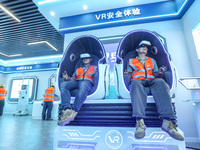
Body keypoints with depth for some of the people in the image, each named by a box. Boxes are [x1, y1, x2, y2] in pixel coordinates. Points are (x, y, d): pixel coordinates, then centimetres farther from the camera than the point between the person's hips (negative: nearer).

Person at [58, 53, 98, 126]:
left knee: (83, 85, -41)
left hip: (87, 82, -4)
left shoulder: (94, 67, 30)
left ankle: (73, 111, -50)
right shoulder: (78, 69, 38)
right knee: (63, 84, -27)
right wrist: (68, 78, 3)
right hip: (76, 82, 4)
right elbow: (73, 78, 24)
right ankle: (67, 109, -44)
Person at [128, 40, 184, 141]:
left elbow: (155, 74, 22)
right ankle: (139, 121, -52)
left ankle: (167, 121, -44)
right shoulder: (131, 61, 25)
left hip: (151, 81, 3)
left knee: (160, 82, -33)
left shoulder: (152, 61, 32)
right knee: (135, 83, -39)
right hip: (138, 81, -2)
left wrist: (159, 73, 0)